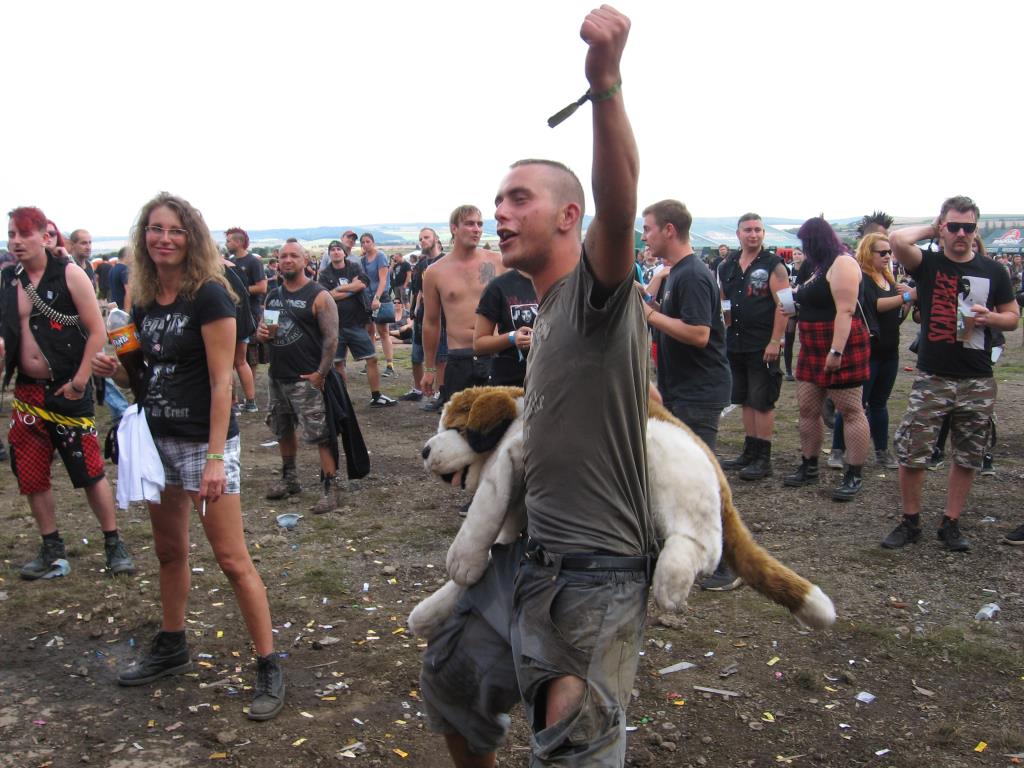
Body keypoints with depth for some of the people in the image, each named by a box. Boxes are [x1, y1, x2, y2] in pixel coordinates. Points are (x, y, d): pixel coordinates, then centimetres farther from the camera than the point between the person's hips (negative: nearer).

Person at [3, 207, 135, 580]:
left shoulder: (69, 274, -9)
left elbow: (97, 332, -10)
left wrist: (80, 382, -12)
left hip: (67, 391, -5)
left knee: (90, 469, -1)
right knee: (32, 475, 10)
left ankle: (113, 544, 13)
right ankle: (52, 548, 26)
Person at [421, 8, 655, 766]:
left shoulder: (597, 288, -16)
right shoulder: (547, 311, 12)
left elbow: (619, 205, -37)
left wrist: (605, 78, -51)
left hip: (595, 574, -9)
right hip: (527, 555, 9)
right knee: (451, 681, 22)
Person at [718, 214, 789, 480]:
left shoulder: (773, 265, -6)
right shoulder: (727, 266, 11)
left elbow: (782, 305, -12)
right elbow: (720, 301, 21)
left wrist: (775, 341, -18)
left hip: (763, 345, -6)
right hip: (736, 344, 6)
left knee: (762, 403, -2)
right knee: (746, 401, 14)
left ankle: (763, 459, 6)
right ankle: (749, 452, 24)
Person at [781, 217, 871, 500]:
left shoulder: (842, 264, -12)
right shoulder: (821, 267, 18)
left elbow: (845, 310, -21)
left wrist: (837, 351, -27)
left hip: (839, 348, -10)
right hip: (814, 349, 10)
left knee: (851, 411, -2)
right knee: (807, 408, 10)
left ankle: (854, 476, 3)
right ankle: (809, 467, 21)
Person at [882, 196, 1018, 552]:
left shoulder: (993, 271, 6)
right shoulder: (928, 264, -1)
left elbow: (1013, 317, 12)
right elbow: (898, 240, -21)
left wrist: (990, 318, -9)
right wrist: (930, 230, -3)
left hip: (978, 382, 3)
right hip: (932, 378, -2)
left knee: (967, 458, 9)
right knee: (911, 454, -3)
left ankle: (951, 524, 23)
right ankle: (910, 522, 15)